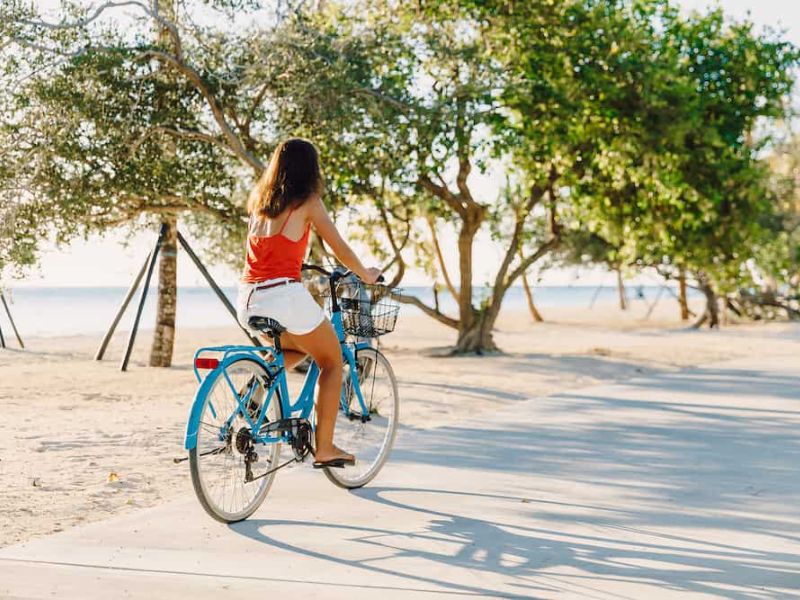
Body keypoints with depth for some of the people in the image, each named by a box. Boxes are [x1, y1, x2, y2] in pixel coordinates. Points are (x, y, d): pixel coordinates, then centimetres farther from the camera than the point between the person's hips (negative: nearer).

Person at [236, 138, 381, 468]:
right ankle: (325, 448, 12)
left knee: (300, 346, 33)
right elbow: (340, 248, 3)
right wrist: (367, 275, 20)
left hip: (248, 301, 6)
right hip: (285, 297, -6)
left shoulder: (259, 202, 15)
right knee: (332, 361, 14)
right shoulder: (307, 202, -2)